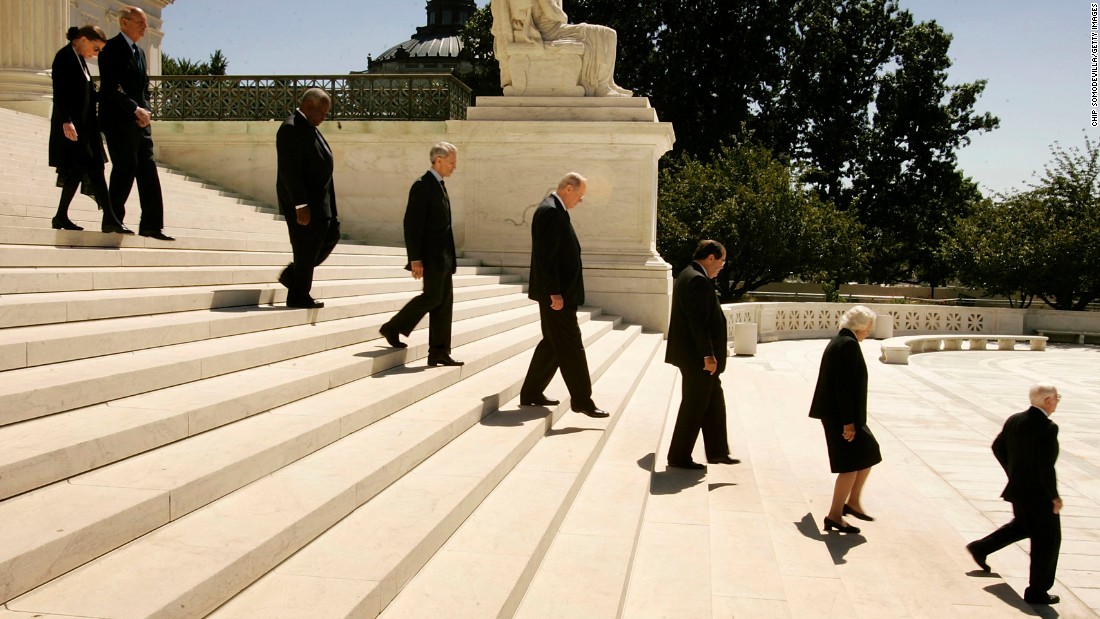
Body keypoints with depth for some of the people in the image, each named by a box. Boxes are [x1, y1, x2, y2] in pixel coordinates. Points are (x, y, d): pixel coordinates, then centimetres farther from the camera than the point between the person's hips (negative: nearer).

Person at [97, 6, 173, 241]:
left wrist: (145, 110, 4)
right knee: (125, 170, -6)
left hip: (140, 121, 8)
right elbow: (112, 88, -16)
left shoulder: (139, 52, 20)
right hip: (120, 122, -8)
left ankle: (151, 225, 5)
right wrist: (135, 109, -19)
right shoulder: (112, 49, -6)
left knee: (148, 173, 3)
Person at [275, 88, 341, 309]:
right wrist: (301, 205, -25)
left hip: (319, 200, 10)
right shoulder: (291, 128, -17)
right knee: (306, 248, -2)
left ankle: (292, 275, 24)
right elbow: (290, 170, -23)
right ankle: (298, 296, 12)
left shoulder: (309, 127, 14)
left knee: (331, 236, 15)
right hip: (303, 202, -10)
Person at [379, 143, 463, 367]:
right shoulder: (422, 186, -12)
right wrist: (415, 259, -21)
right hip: (432, 255, -9)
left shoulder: (439, 185, 16)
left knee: (444, 301, 7)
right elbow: (412, 224, -17)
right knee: (432, 297, -8)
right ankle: (393, 328, 9)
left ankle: (439, 352, 11)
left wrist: (449, 257, 17)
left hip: (443, 256, 9)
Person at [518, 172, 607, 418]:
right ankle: (581, 400, 2)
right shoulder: (550, 211, -16)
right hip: (556, 293, -11)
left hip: (559, 291, 11)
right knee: (571, 346, -5)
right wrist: (555, 293, -23)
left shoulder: (555, 210, 16)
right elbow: (546, 255, -22)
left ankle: (531, 393, 22)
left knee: (553, 343, 15)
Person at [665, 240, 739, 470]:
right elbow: (698, 322, -25)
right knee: (694, 407, 0)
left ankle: (717, 451, 28)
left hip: (695, 356, 11)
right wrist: (708, 355, -23)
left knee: (714, 403, 18)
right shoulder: (698, 280, -20)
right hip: (698, 357, -11)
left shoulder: (688, 276, 14)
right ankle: (679, 457, 11)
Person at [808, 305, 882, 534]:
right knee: (851, 464, -2)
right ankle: (834, 515, 3)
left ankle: (853, 501, 24)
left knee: (869, 453, 18)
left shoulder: (837, 342, 13)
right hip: (842, 416, -10)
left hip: (834, 414, 10)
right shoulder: (849, 345, -18)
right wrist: (848, 422, -22)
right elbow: (844, 386, -24)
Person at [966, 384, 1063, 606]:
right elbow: (1046, 466, -26)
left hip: (1017, 488, 8)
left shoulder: (1014, 420, 1)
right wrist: (1054, 496, -15)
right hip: (1039, 494, -8)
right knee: (1047, 541, 7)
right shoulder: (1048, 428, -23)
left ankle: (980, 548, 29)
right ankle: (1036, 592, 14)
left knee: (1022, 526, 31)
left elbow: (997, 447, 10)